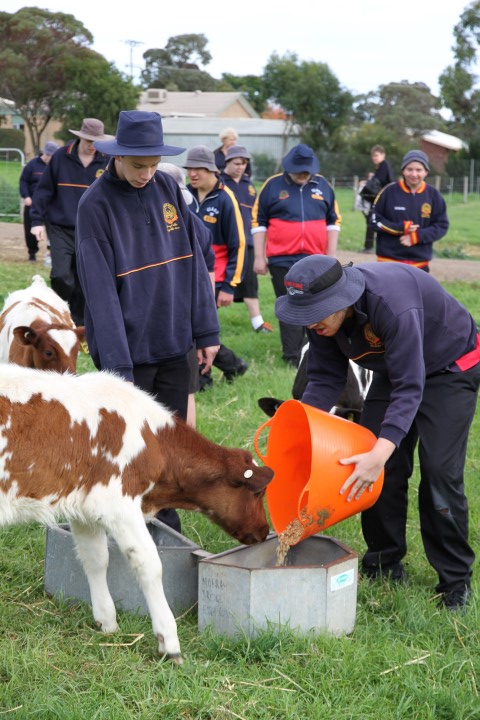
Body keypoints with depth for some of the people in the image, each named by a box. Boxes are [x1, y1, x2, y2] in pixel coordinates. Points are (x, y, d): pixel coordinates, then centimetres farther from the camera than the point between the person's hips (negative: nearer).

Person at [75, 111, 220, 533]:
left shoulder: (167, 188, 2)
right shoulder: (96, 204, -12)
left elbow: (193, 261, 7)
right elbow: (100, 290, -16)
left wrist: (206, 330, 4)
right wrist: (117, 365, -20)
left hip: (172, 344, 5)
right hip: (130, 349, -5)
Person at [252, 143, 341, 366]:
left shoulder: (323, 186, 8)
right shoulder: (273, 185, 1)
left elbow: (333, 222, 14)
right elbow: (258, 222, 3)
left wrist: (331, 255, 8)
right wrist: (259, 257, -1)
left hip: (315, 260, 2)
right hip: (282, 260, -2)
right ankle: (293, 356, 6)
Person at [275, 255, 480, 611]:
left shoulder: (392, 304, -41)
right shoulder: (323, 314, -18)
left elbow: (409, 388, -41)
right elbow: (325, 379, -10)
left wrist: (381, 452, -52)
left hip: (450, 368, -7)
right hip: (394, 369, 7)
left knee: (440, 472, -12)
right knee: (380, 471, 0)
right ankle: (384, 566, 15)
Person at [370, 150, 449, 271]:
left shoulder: (433, 195, -2)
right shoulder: (390, 192, -6)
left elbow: (441, 225, 1)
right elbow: (375, 220, -2)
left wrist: (418, 236, -15)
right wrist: (401, 228, -15)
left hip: (419, 263, 2)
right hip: (389, 261, -1)